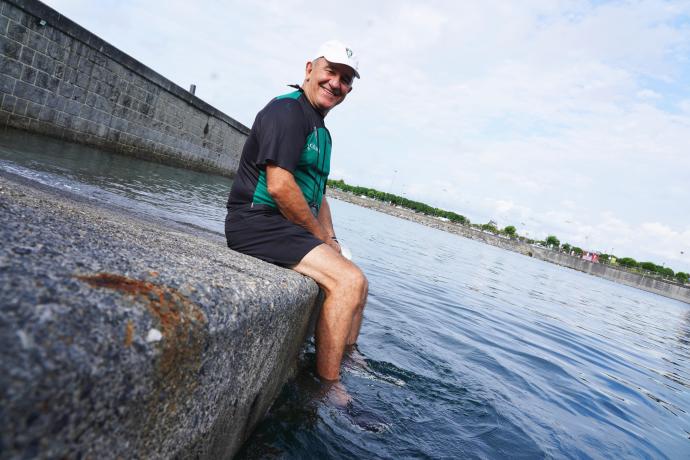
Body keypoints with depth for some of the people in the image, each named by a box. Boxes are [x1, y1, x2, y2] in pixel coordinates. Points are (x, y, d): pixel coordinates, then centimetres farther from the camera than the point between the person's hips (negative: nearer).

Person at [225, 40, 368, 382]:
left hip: (288, 226, 11)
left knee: (355, 281, 15)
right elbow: (279, 186, -23)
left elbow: (318, 195, 24)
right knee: (349, 280, -22)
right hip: (259, 222, -10)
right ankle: (326, 386, -11)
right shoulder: (288, 110, -12)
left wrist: (331, 240, 10)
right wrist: (320, 236, -12)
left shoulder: (321, 133, 20)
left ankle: (348, 367, 24)